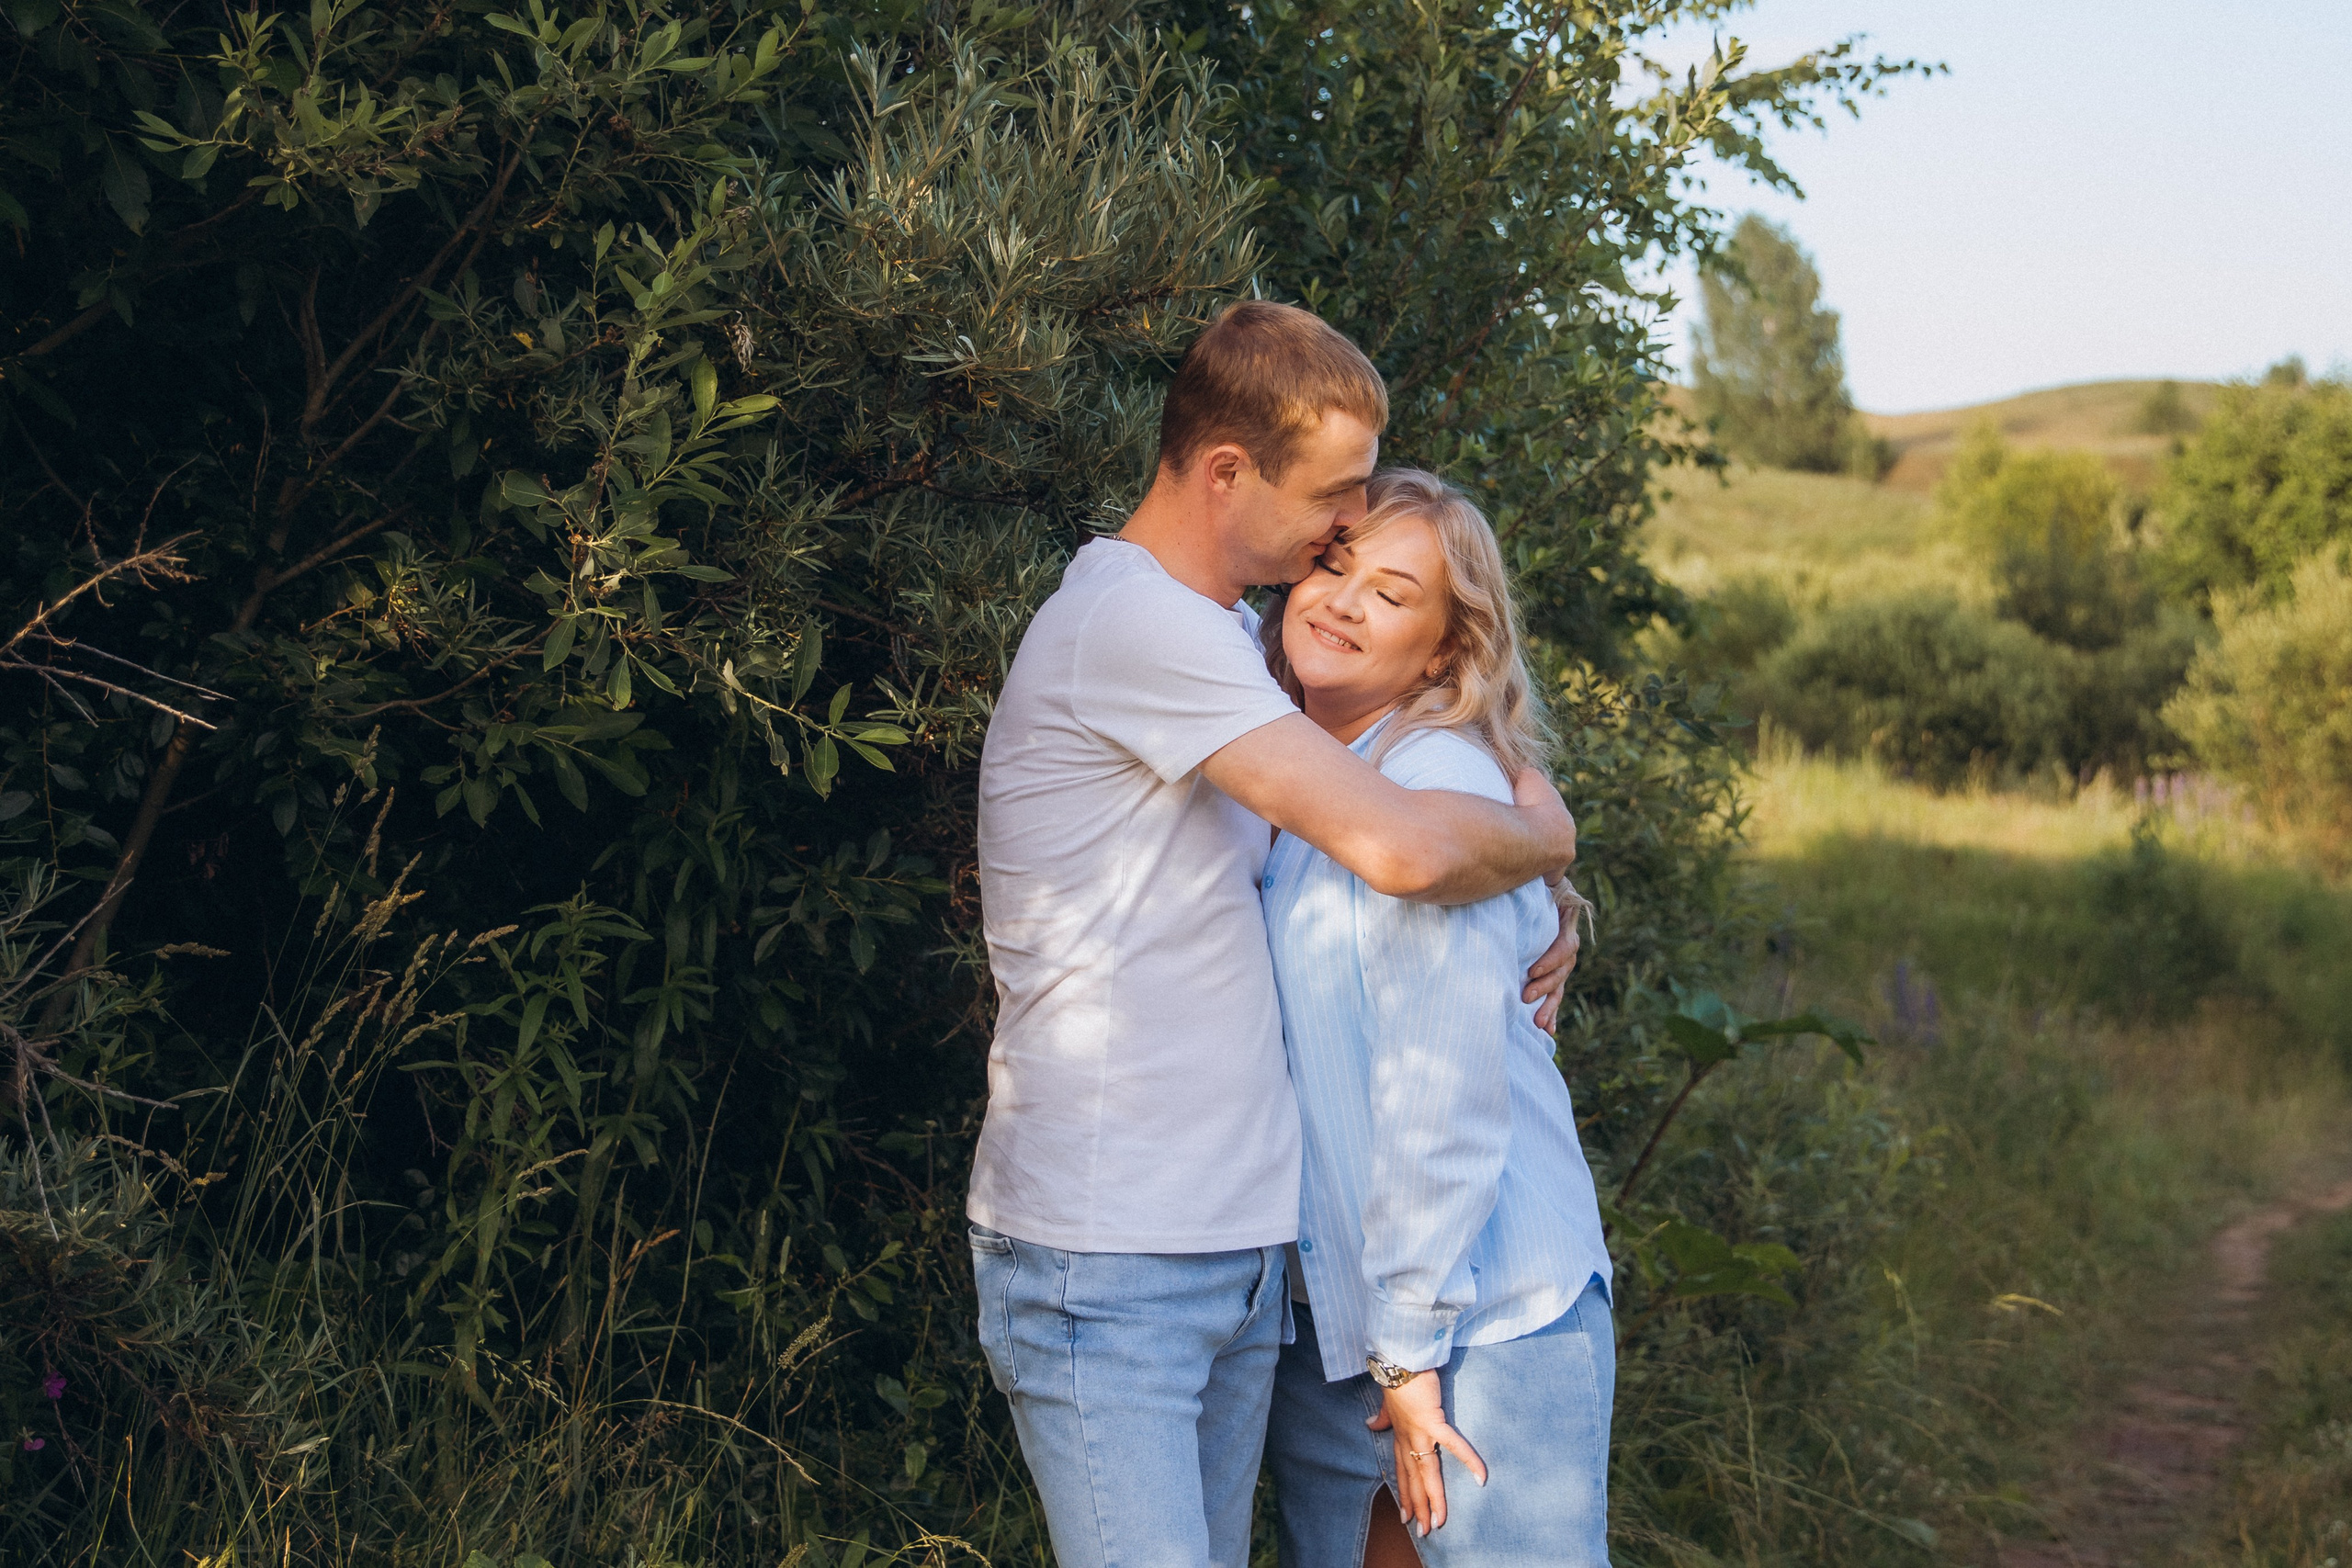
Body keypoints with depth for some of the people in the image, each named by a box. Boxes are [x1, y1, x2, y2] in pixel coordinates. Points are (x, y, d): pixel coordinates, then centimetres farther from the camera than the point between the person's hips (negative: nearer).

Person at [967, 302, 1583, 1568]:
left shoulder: (1216, 633, 17)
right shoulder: (1135, 621, -16)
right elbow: (1400, 846, -24)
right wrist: (1541, 832, -2)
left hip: (1236, 1246, 9)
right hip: (1103, 1261, -9)